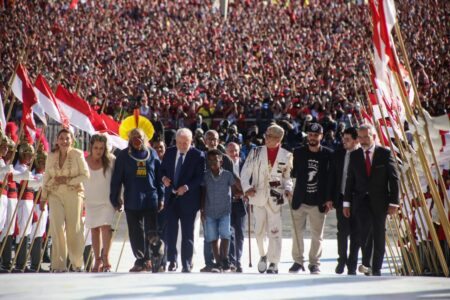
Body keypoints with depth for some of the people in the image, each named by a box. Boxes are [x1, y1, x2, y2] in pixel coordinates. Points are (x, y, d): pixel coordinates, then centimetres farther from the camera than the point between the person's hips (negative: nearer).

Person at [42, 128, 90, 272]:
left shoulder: (77, 154, -3)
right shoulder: (51, 156, 7)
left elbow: (86, 174, -5)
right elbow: (47, 176, 14)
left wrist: (68, 180, -13)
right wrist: (44, 195, 11)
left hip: (73, 194, -2)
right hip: (55, 194, 2)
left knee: (74, 229, 1)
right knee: (57, 228, -8)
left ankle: (77, 263, 17)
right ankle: (59, 264, -4)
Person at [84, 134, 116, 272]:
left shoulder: (110, 160, -4)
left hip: (107, 200, -2)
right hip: (90, 201, 2)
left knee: (106, 227, -17)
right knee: (94, 230, 7)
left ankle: (105, 258, -11)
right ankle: (97, 260, 14)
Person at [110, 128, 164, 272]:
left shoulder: (152, 154, 7)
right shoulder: (124, 155, 3)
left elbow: (159, 177, 9)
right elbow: (116, 179, 3)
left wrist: (161, 198, 5)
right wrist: (115, 199, -1)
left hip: (151, 199, 0)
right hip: (132, 200, 0)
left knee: (152, 231, -4)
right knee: (136, 233, 3)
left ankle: (148, 259, 4)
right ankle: (140, 260, 10)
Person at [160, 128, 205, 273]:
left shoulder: (198, 156, -6)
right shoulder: (169, 152, 8)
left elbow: (200, 177, -9)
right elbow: (162, 169, 16)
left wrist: (186, 187, -21)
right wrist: (164, 178, -6)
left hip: (188, 199, -4)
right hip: (171, 197, 4)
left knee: (187, 233, 2)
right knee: (170, 231, 4)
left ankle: (186, 264, 7)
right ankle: (172, 261, 15)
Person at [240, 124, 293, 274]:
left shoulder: (286, 156, 3)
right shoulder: (256, 152, 3)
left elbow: (287, 177, 12)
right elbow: (245, 172, 3)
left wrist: (288, 189, -6)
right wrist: (247, 188, -11)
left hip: (275, 198, -1)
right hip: (258, 196, 1)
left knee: (275, 231, -6)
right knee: (259, 230, 5)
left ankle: (273, 263, 1)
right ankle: (263, 255, 30)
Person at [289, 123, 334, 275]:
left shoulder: (328, 155, 0)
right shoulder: (298, 153, 5)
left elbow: (331, 178, 0)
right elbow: (293, 173, 10)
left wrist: (329, 199, -4)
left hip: (319, 202, -1)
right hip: (300, 200, 1)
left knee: (317, 235, 3)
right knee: (297, 233, 3)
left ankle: (314, 263, 12)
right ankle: (298, 261, 13)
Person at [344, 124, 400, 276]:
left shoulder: (385, 154, -1)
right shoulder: (354, 155, 7)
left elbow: (394, 179, -2)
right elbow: (350, 180, 10)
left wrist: (393, 203, -7)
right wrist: (347, 203, 5)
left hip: (379, 201, 0)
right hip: (361, 199, 1)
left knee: (379, 236, 3)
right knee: (365, 225, -24)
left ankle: (376, 269, 12)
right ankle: (366, 262, -18)